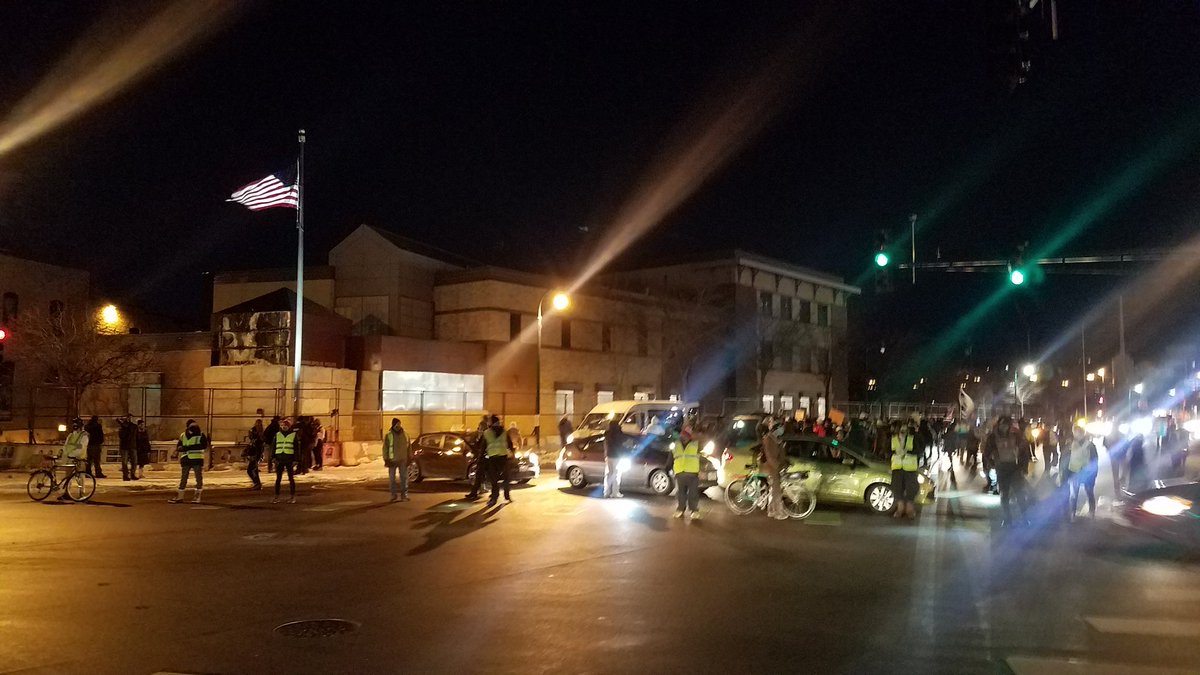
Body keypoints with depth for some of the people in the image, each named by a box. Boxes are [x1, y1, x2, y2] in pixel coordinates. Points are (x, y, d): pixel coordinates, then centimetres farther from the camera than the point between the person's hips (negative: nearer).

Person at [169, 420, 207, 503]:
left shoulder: (200, 435, -6)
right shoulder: (183, 436, 7)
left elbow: (204, 445, -20)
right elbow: (178, 447, 9)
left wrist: (188, 447, -23)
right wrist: (180, 448, -17)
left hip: (197, 459, -4)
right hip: (186, 459, 4)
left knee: (199, 478, -1)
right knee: (183, 478, 10)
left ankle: (197, 496, 5)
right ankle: (179, 496, 17)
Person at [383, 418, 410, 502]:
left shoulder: (405, 435, 6)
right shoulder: (388, 435, -3)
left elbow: (408, 447, 11)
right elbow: (385, 448, -3)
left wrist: (410, 458, 6)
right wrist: (386, 460, -8)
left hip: (403, 460, 2)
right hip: (392, 460, -2)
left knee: (404, 477, 1)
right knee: (392, 478, 3)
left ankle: (404, 494, 7)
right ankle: (393, 495, 12)